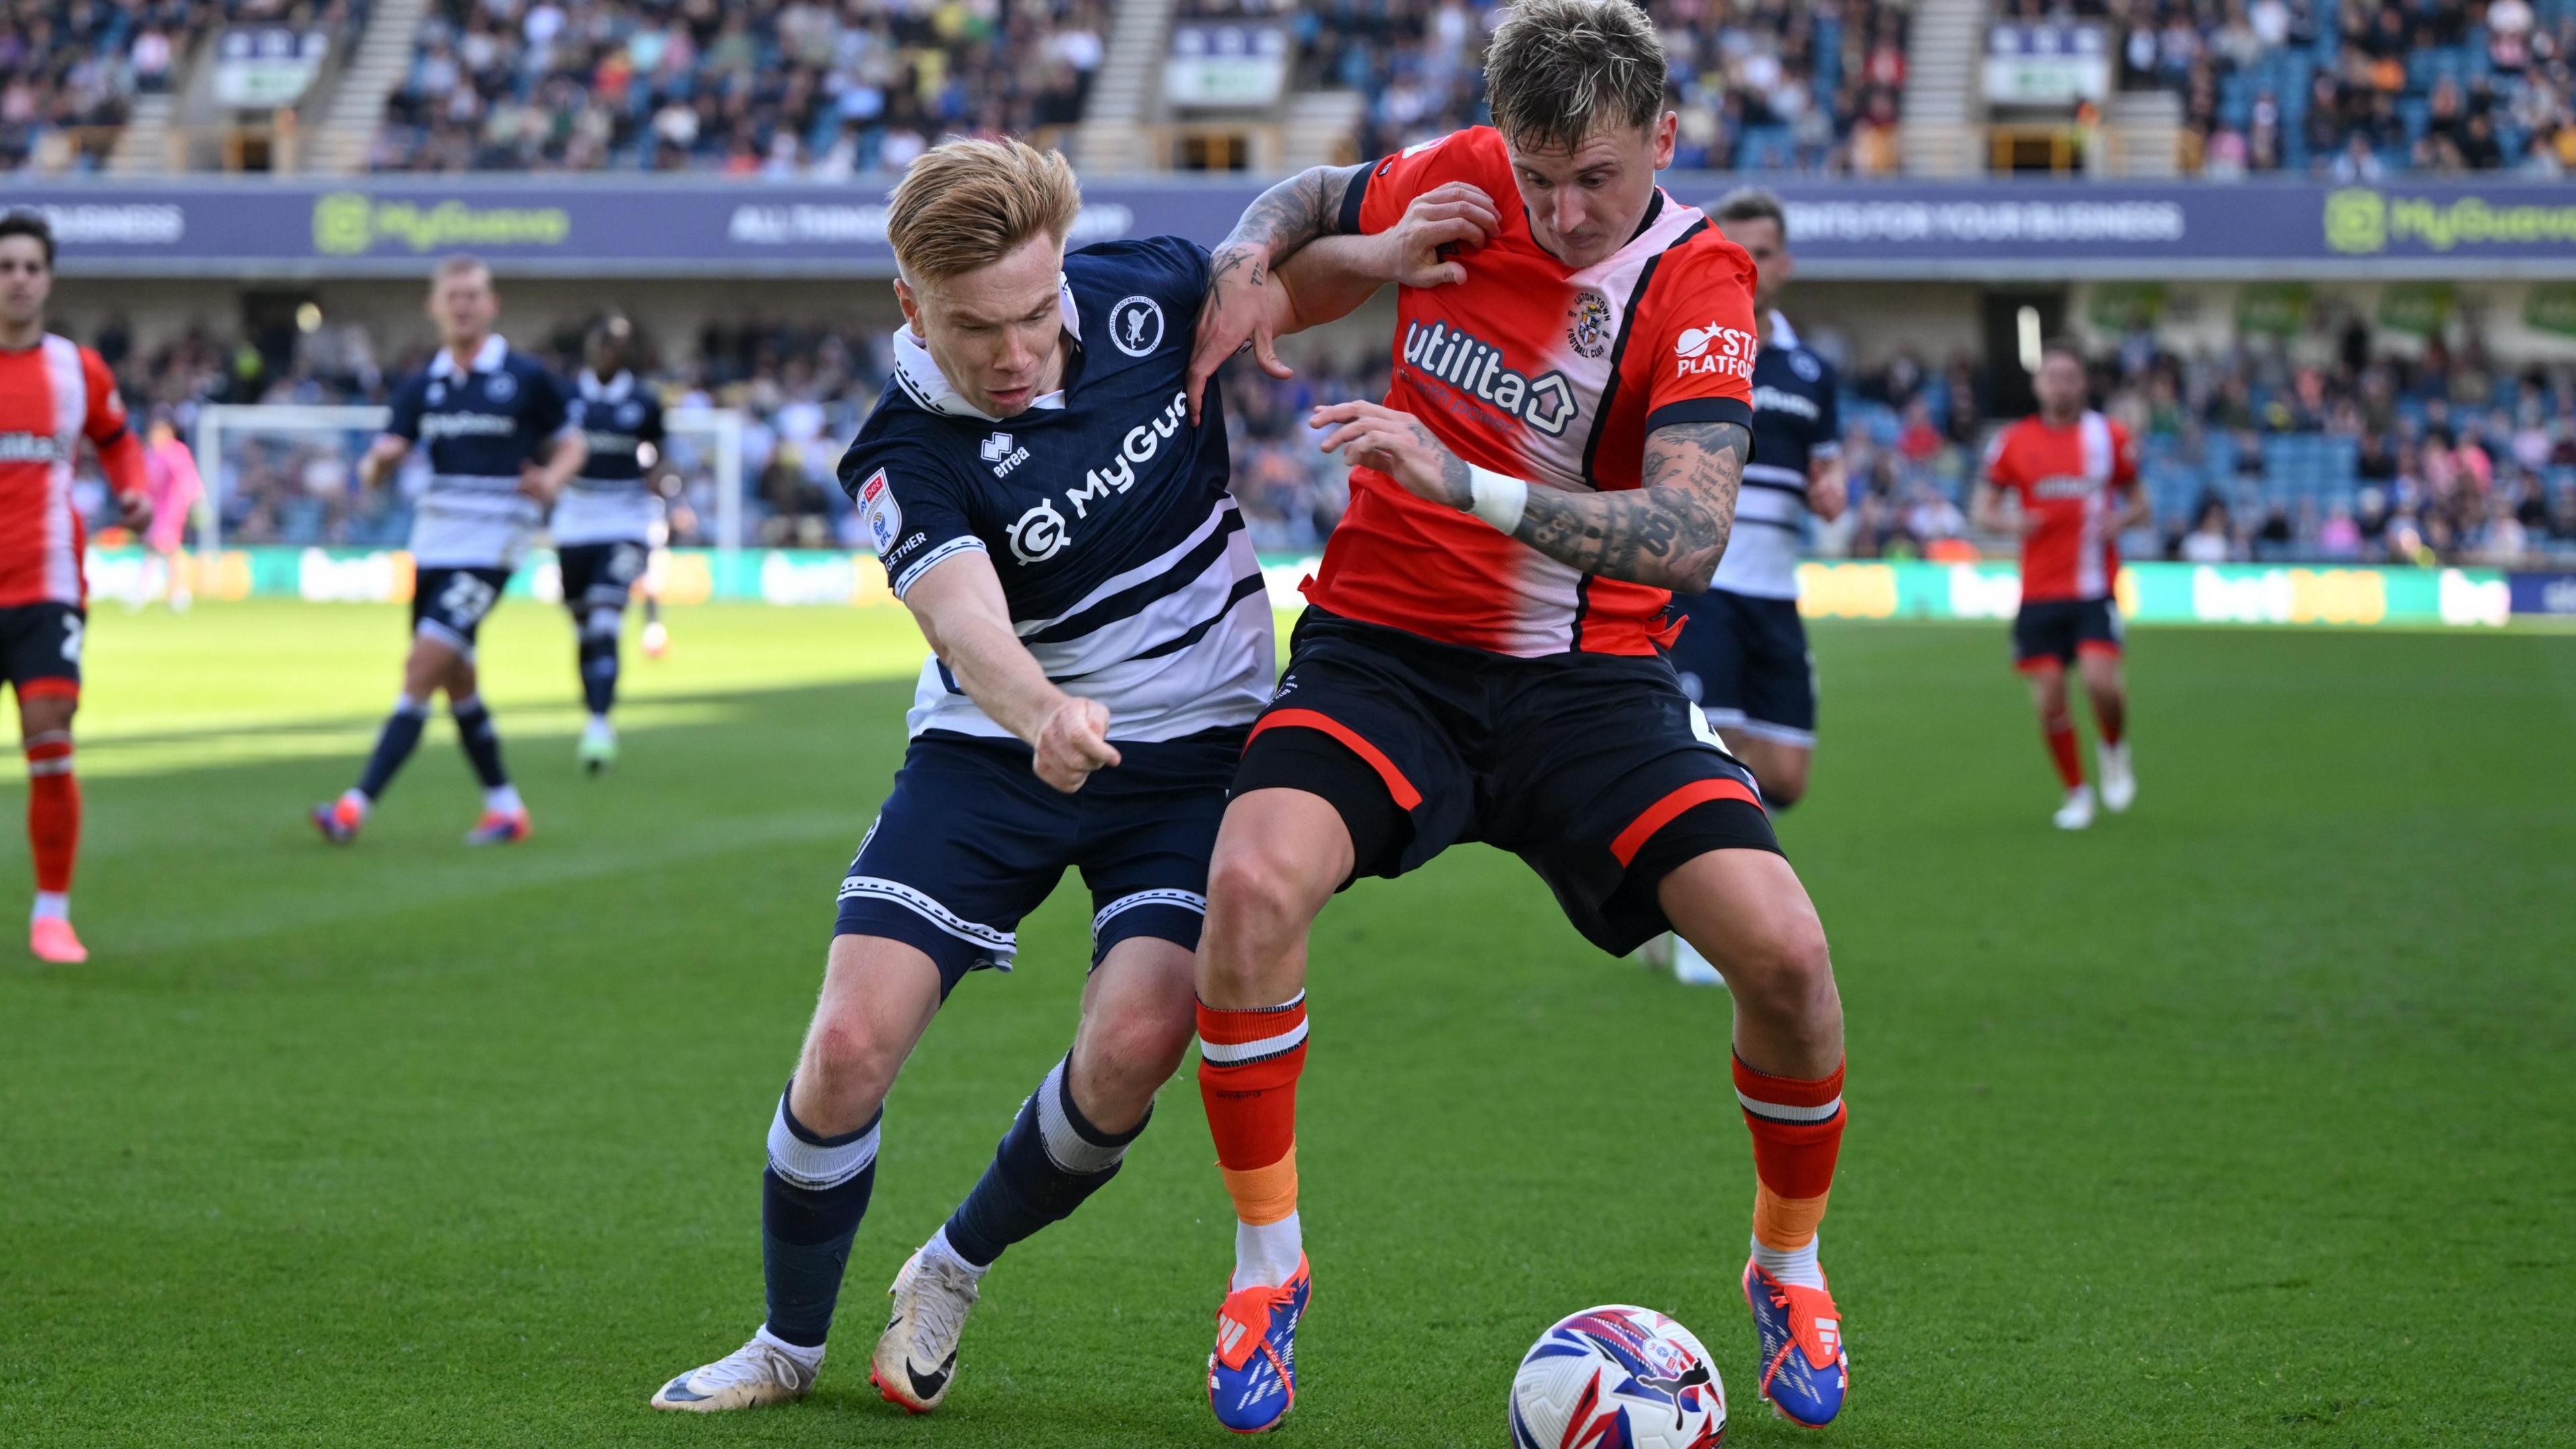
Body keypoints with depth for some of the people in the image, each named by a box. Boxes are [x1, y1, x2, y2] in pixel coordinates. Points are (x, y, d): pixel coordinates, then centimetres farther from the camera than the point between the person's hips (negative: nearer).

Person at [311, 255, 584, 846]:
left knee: (423, 672, -14)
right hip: (433, 542, 6)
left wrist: (551, 480, -15)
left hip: (491, 546, -6)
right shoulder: (422, 387, 9)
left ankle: (358, 804, -17)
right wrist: (374, 464, -21)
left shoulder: (527, 377, -2)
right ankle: (505, 806, 25)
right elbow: (379, 463, 3)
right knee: (456, 682, 11)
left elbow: (571, 446, 7)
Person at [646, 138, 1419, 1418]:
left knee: (1131, 1048, -19)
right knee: (850, 1045, -13)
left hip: (1196, 748, 1)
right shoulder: (905, 460, -20)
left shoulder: (1145, 295, -10)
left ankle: (955, 1272, 10)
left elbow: (1295, 293, 11)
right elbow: (970, 626, -38)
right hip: (991, 748, -1)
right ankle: (789, 1344, 13)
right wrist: (1043, 713, -60)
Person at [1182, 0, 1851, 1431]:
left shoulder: (1698, 282, -13)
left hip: (1583, 672, -1)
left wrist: (1465, 481, -36)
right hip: (1385, 646, 1)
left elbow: (1688, 537, -26)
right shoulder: (1456, 182, -4)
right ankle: (1265, 1265, -7)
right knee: (1253, 882, -28)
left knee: (1783, 951, -18)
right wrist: (1250, 259, -3)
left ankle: (1788, 1270, 12)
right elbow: (1311, 195, 20)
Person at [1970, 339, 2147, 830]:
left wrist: (2120, 520, -10)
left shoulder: (2110, 437, 4)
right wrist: (2009, 522, -13)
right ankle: (2075, 791, 16)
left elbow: (2138, 503, 12)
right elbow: (1982, 507, 9)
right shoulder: (2013, 442, 4)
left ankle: (2114, 749, 13)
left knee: (2101, 680, -19)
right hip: (2038, 591, 1)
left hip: (2093, 590, -1)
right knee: (2049, 698, -3)